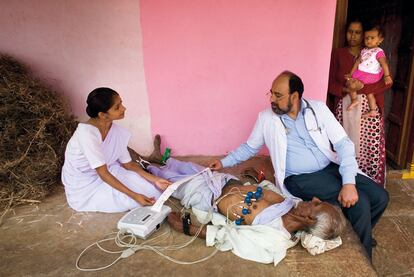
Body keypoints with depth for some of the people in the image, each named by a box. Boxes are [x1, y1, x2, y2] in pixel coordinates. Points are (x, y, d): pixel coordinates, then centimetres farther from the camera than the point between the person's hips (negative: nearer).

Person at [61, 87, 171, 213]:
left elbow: (127, 163, -2)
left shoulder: (117, 131, -11)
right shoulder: (87, 133, -31)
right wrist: (134, 195, -32)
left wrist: (154, 179, -15)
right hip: (84, 187, -6)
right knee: (141, 198, -18)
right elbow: (103, 173, -30)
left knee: (151, 188, -8)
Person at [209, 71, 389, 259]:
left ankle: (359, 235, 24)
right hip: (300, 179, -3)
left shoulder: (318, 108, -1)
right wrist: (224, 162, 9)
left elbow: (343, 143, -7)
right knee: (359, 203, -22)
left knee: (379, 197, -7)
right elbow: (249, 147, 14)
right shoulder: (266, 118, -1)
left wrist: (349, 182, -19)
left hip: (331, 168, 4)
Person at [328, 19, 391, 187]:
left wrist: (362, 87, -14)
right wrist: (345, 89, -15)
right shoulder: (337, 54, 11)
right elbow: (330, 82, 4)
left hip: (370, 108, 0)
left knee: (371, 148, -5)